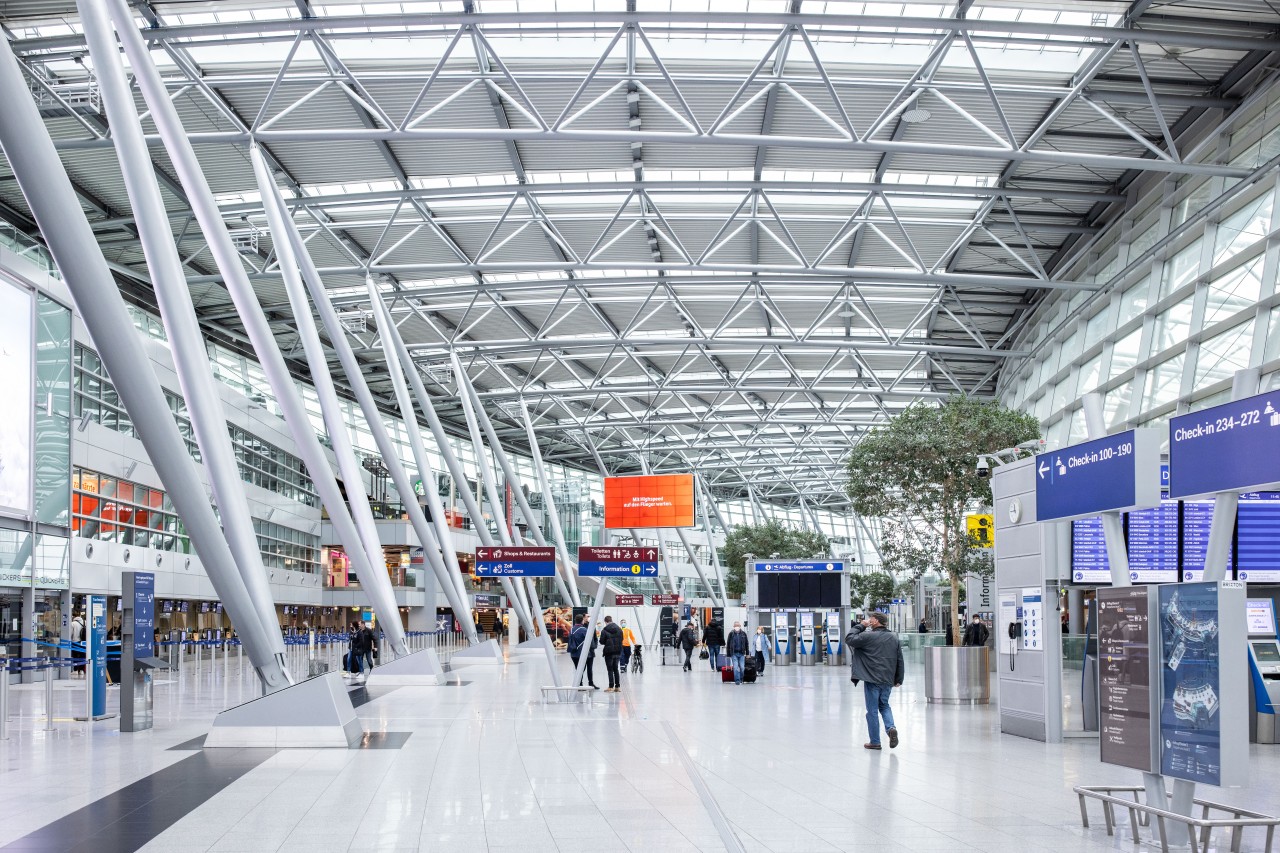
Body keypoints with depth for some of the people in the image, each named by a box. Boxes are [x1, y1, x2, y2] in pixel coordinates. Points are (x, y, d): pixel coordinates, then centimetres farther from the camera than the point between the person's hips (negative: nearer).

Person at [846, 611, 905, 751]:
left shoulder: (868, 636, -11)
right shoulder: (894, 637, 6)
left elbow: (849, 639, -6)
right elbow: (899, 659, 9)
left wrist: (860, 626, 2)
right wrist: (899, 679, 16)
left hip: (872, 679, -5)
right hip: (888, 680, 5)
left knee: (872, 710, 5)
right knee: (884, 705, 23)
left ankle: (875, 742, 9)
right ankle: (891, 727, -3)